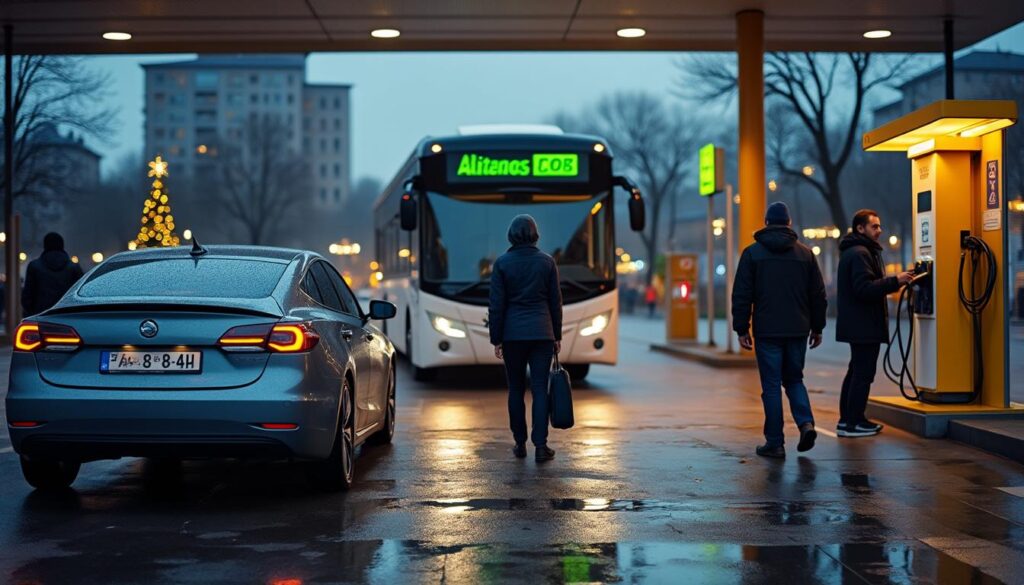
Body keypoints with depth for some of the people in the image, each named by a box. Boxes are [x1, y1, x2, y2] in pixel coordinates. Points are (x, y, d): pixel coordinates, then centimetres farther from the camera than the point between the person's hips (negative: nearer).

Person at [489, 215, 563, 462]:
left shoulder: (502, 263, -3)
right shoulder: (547, 262, 1)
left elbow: (496, 304, -3)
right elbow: (555, 302, 5)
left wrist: (496, 339, 2)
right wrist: (557, 336, 12)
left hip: (512, 334, 0)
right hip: (541, 332, 0)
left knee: (516, 389, 9)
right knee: (540, 388, 0)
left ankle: (520, 444, 12)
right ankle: (540, 445, -5)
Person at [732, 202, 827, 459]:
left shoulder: (752, 253, 0)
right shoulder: (805, 253, 7)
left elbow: (741, 295, -3)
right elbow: (818, 295, 9)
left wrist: (742, 329, 2)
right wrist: (817, 328, 17)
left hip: (767, 331, -3)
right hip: (798, 331, 3)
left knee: (771, 386, 2)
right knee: (794, 380, 17)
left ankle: (775, 443, 3)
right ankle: (806, 423, -4)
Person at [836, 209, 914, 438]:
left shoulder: (854, 252, 19)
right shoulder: (860, 253, -15)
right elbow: (865, 288, -24)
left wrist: (894, 282, 10)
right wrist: (895, 281, -22)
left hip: (857, 324, 11)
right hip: (864, 325, -11)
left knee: (856, 371, 16)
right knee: (863, 373, -7)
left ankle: (846, 419, 20)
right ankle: (854, 423, -5)